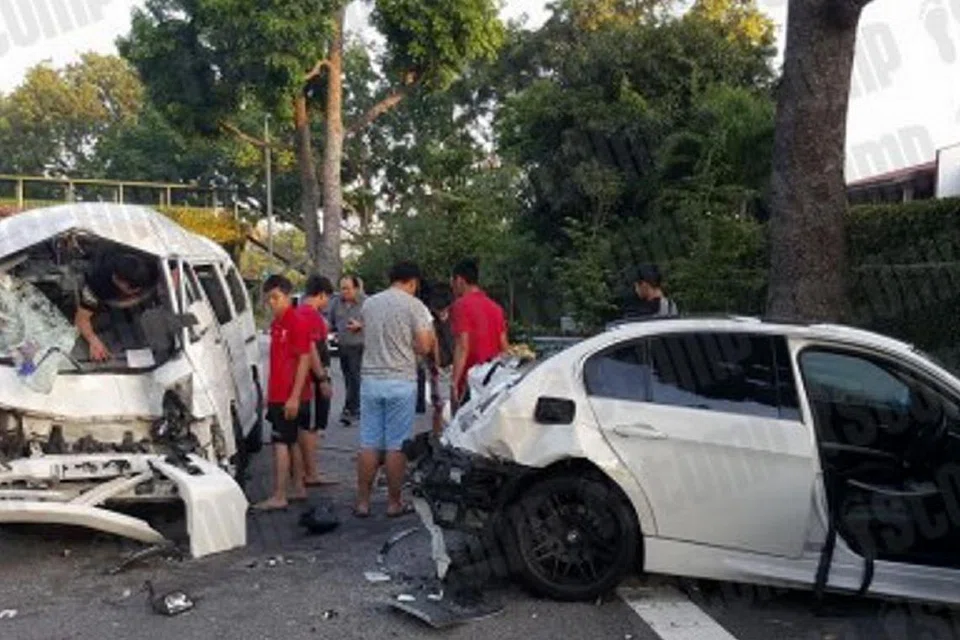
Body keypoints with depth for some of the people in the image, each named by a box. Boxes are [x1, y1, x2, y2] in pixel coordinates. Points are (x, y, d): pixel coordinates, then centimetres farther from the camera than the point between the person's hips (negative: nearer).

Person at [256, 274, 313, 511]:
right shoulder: (276, 323, 13)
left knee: (281, 443, -6)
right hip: (277, 395, 9)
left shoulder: (297, 323, -13)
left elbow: (305, 360, -17)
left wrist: (295, 396, -21)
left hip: (289, 397, -9)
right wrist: (269, 393, 19)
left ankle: (279, 497, -2)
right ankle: (299, 489, 22)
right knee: (291, 442, 14)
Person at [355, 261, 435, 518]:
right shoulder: (413, 305, -6)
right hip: (401, 382, -4)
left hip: (370, 379, 4)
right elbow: (424, 347, -9)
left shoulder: (368, 304, 9)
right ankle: (394, 502, 12)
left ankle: (362, 502, 15)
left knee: (368, 444, 9)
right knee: (396, 446, 4)